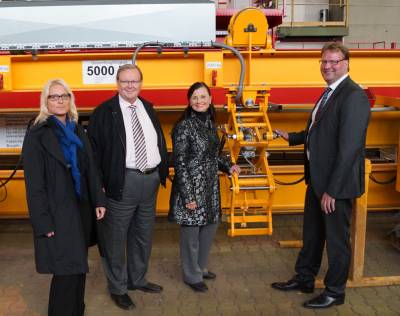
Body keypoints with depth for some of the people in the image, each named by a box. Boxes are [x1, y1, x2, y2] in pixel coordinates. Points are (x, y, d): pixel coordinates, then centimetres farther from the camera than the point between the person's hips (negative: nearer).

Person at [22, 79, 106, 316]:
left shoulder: (77, 131, 10)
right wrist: (43, 222, -14)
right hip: (57, 212, -6)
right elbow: (34, 182, -11)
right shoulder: (37, 134, -8)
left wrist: (99, 200, 6)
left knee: (78, 267, 14)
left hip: (81, 208, 6)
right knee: (66, 271, -3)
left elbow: (90, 169, 13)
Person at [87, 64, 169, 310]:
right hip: (122, 182, -6)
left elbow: (160, 141, 14)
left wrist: (163, 170, 8)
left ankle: (138, 279, 40)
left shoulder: (148, 108, 10)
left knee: (143, 235, 20)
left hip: (151, 179, 6)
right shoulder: (104, 112, -8)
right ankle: (118, 288, 26)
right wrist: (100, 183, -15)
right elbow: (94, 149, -10)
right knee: (116, 238, 7)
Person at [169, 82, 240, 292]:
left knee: (209, 228, 18)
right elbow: (180, 163, -16)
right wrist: (188, 196, -18)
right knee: (191, 233, 7)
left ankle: (200, 267, 39)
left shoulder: (210, 123, 7)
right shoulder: (184, 127, -15)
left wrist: (227, 167, 4)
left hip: (211, 186, 8)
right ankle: (192, 276, 26)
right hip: (192, 187, -7)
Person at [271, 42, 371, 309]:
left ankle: (335, 292, 28)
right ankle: (304, 279, 39)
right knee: (312, 233, 21)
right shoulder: (330, 93, 10)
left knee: (337, 238, 9)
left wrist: (332, 189, -23)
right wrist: (291, 137, 20)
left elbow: (349, 147, -24)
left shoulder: (353, 96, -20)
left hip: (337, 182, -9)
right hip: (317, 177, 9)